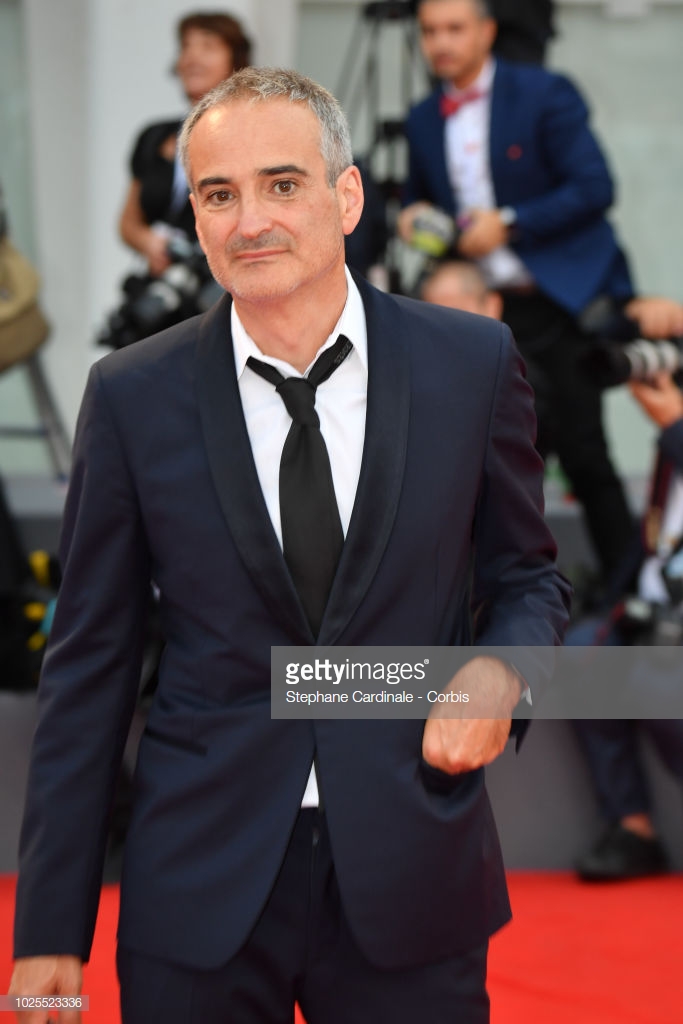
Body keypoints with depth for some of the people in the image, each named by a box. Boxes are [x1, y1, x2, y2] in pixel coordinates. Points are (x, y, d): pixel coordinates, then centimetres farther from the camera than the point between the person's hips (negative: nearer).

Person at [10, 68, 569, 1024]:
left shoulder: (473, 362, -1)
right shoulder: (133, 396, -2)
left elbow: (529, 575, 12)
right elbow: (89, 666, 2)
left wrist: (501, 670, -13)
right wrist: (50, 932, -1)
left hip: (412, 879, 0)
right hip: (200, 896, 0)